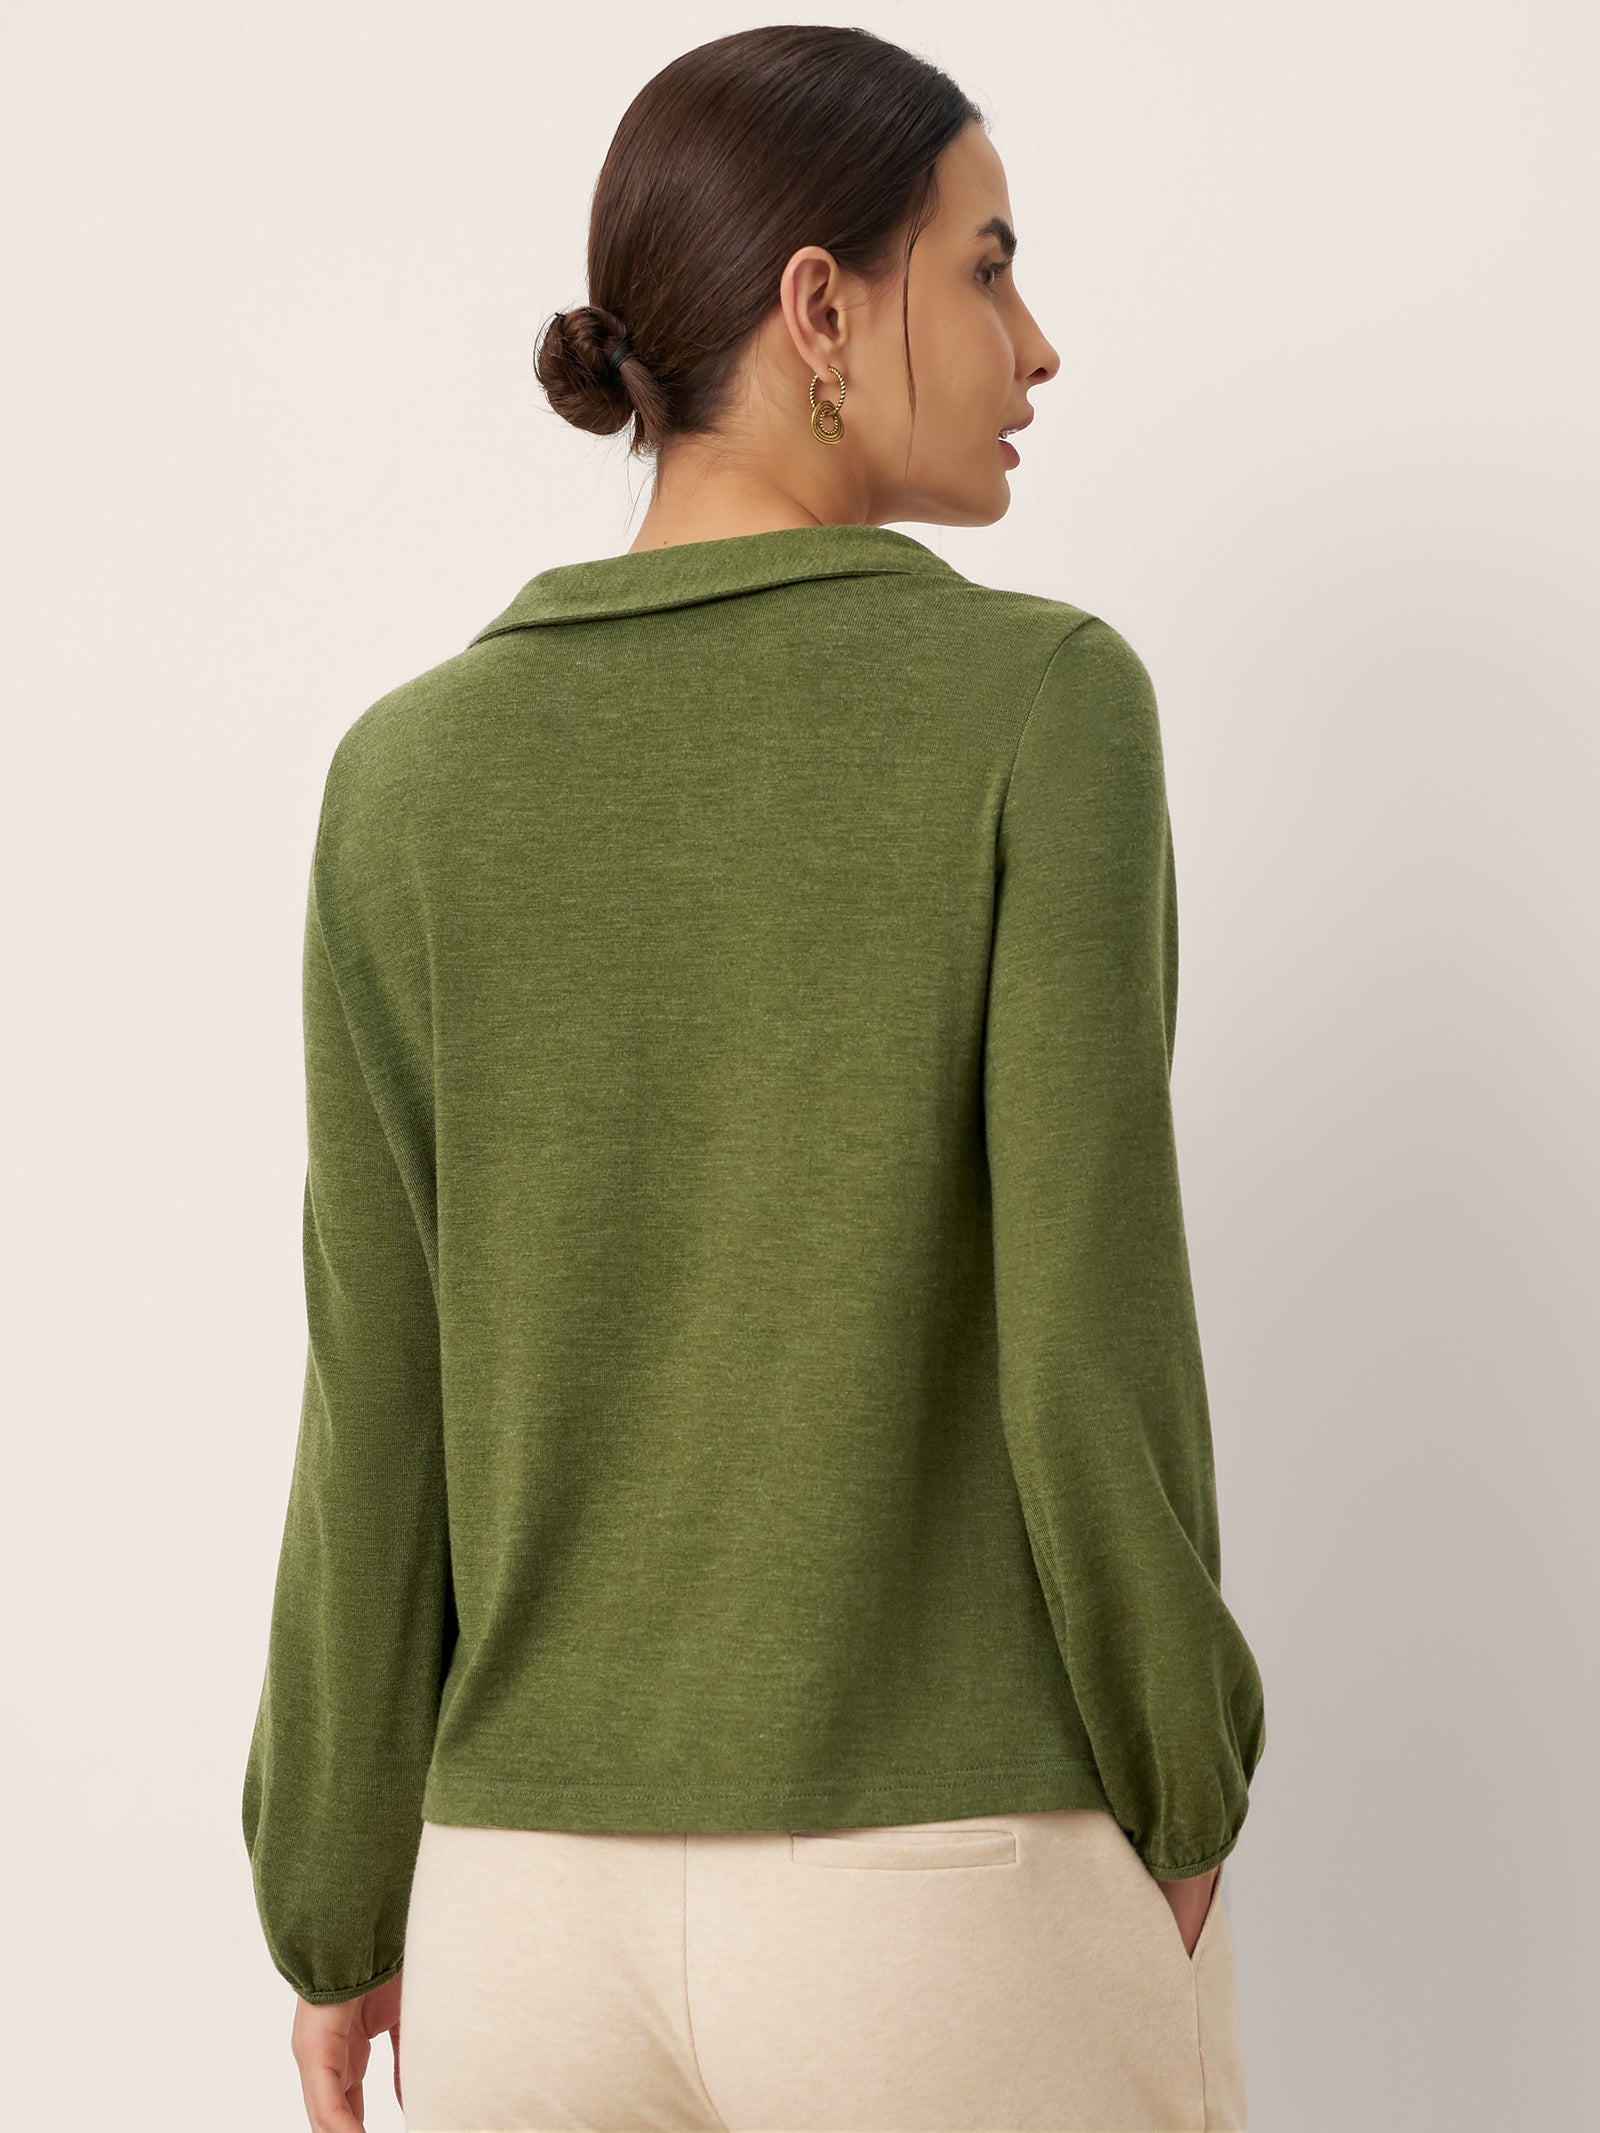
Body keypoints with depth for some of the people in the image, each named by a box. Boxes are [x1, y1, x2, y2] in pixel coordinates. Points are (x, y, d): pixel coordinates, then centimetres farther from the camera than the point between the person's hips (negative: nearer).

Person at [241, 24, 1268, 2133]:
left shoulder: (414, 774, -2)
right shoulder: (1043, 704, -11)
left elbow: (385, 1416, -1)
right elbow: (1088, 1343, -16)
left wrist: (338, 1905, 11)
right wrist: (1182, 1798, 1)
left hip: (555, 1919, 3)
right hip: (974, 1917, -3)